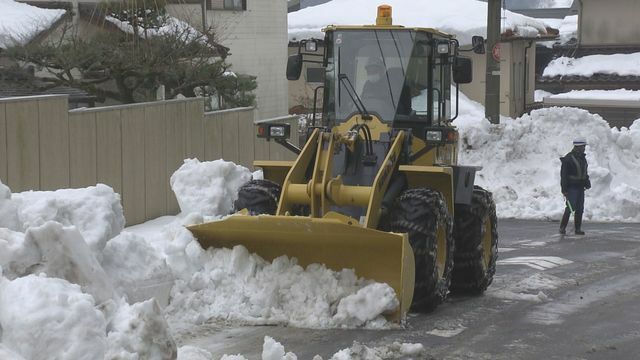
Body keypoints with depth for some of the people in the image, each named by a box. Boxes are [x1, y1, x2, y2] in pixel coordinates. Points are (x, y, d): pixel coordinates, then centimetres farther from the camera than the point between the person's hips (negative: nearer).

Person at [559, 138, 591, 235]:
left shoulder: (583, 158, 13)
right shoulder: (568, 158, -12)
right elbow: (563, 175, -14)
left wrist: (587, 183, 12)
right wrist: (564, 190, -18)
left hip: (580, 187, 8)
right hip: (572, 188, -8)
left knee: (580, 209, 7)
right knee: (570, 207, -11)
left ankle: (578, 229, 12)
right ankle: (562, 228, -2)